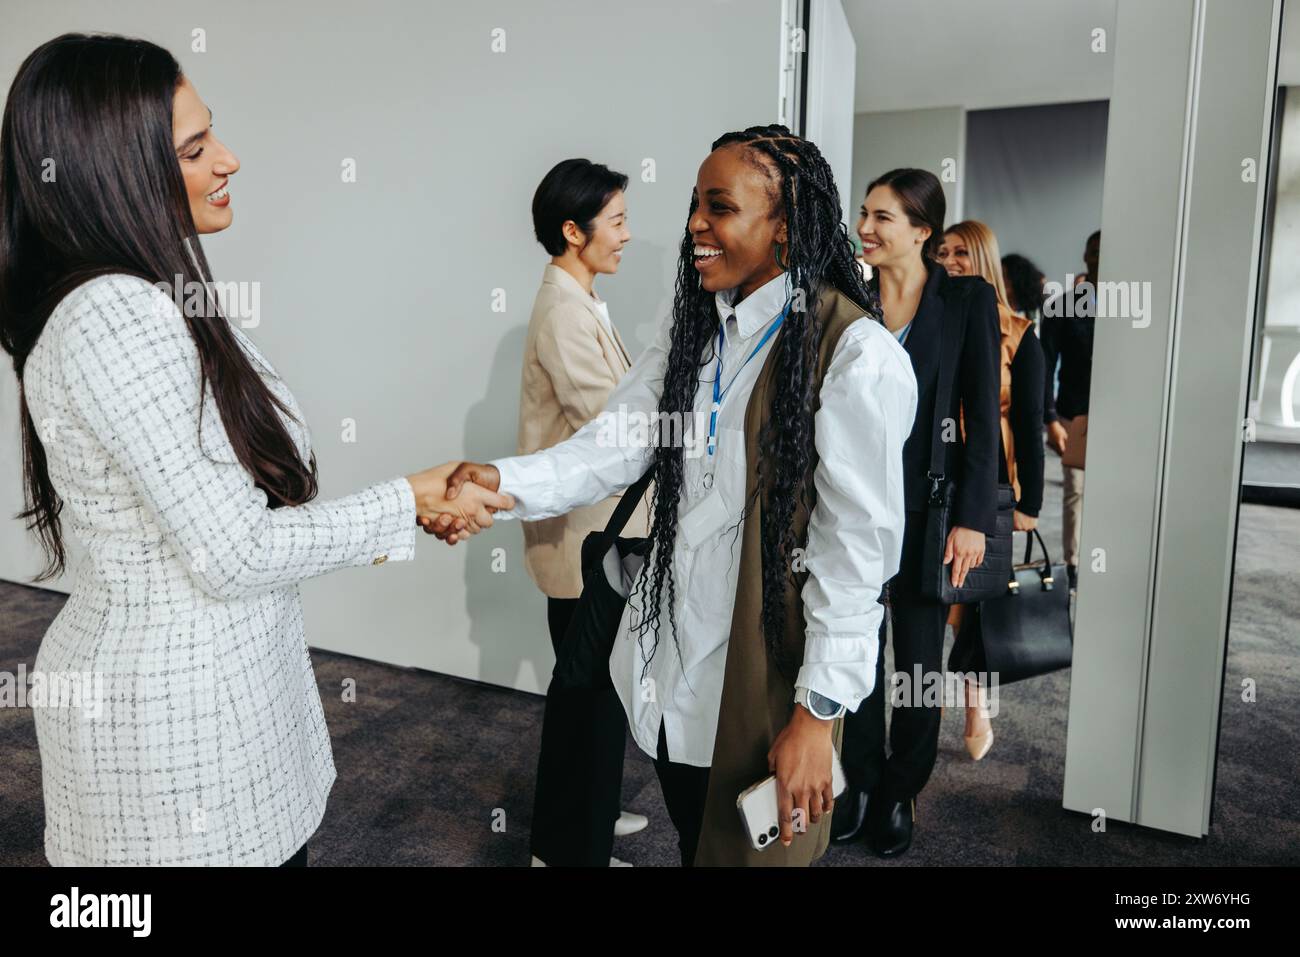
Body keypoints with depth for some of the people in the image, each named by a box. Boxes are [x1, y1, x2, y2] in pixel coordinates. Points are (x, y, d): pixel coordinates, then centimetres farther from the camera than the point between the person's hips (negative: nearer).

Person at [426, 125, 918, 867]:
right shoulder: (694, 327, 6)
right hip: (673, 664, 7)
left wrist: (818, 709, -17)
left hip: (765, 670, -6)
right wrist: (504, 482, -20)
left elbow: (858, 544, -18)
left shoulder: (856, 353, -17)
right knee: (691, 845, 26)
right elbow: (617, 443, -3)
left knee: (748, 851, 16)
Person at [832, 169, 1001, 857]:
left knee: (918, 660, 11)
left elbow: (982, 417, -7)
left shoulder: (968, 300, -5)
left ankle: (899, 794, 30)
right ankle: (860, 783, 31)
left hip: (925, 508, -2)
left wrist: (972, 518, -12)